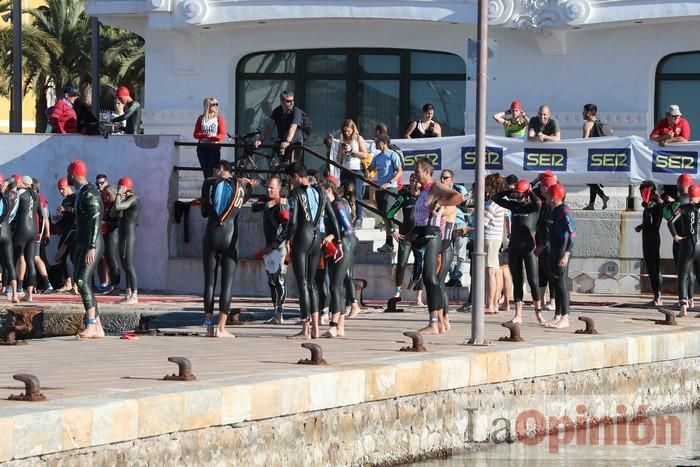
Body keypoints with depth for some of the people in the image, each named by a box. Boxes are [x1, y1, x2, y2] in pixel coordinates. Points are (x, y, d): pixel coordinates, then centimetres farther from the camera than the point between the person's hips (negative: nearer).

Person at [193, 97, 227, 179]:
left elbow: (222, 134, -4)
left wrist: (213, 137, -23)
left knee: (212, 171, -10)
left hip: (214, 147, -3)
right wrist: (204, 136, -15)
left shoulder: (219, 118, 2)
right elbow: (195, 134, 5)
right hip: (202, 147, 3)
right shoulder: (201, 118, 8)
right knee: (205, 171, 5)